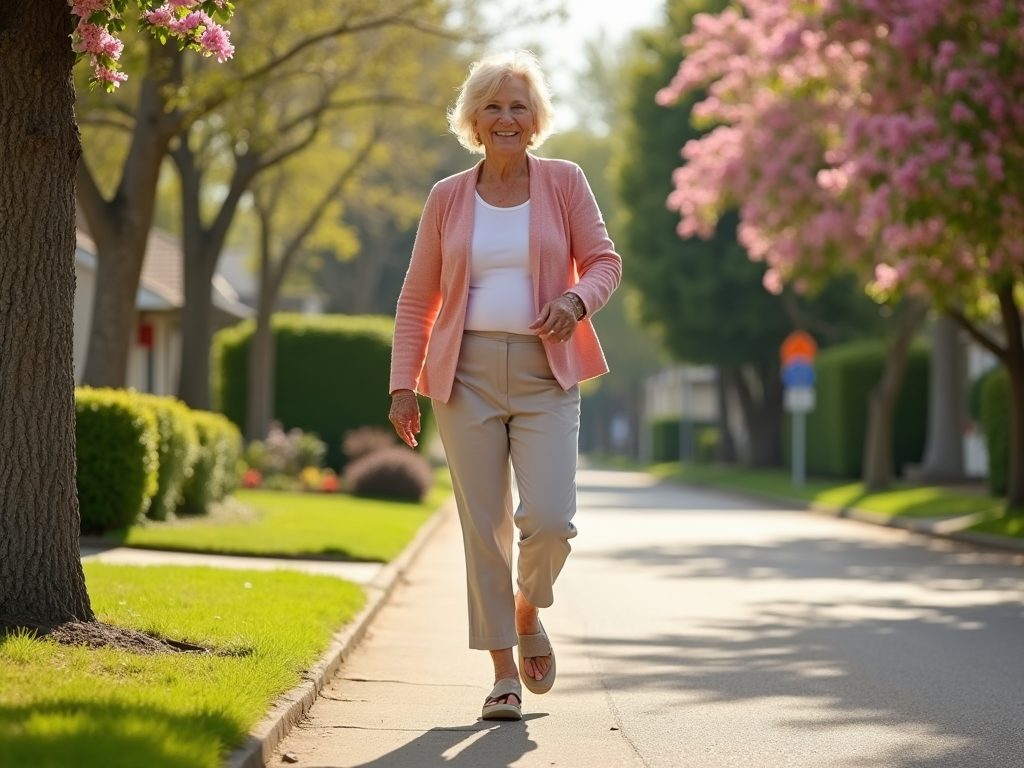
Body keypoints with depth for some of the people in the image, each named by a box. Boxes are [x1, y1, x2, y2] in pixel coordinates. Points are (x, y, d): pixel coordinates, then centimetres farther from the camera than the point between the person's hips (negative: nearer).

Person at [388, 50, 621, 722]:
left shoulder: (563, 182, 6)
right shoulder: (448, 198, 8)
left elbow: (605, 260, 6)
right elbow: (418, 298, 11)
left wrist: (577, 298, -17)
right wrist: (405, 383, 3)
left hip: (545, 375, -1)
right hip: (468, 375, 1)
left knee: (549, 520, -14)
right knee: (485, 528, -1)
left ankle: (528, 612, 19)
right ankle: (505, 673, 9)